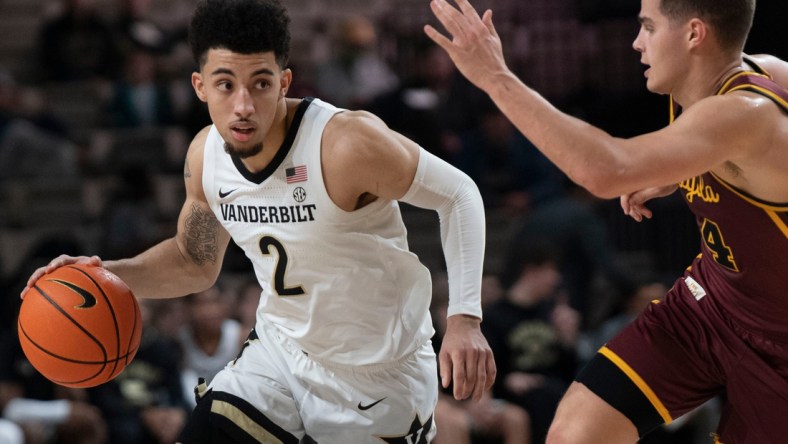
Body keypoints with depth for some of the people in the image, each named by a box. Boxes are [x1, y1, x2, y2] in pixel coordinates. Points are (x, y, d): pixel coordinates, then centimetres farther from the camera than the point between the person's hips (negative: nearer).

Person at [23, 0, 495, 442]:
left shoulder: (347, 143, -29)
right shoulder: (206, 155, -7)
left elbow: (458, 193, -16)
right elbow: (194, 262, 11)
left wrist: (464, 317, -26)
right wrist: (107, 275, -7)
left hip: (380, 378, -5)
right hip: (282, 350, 5)